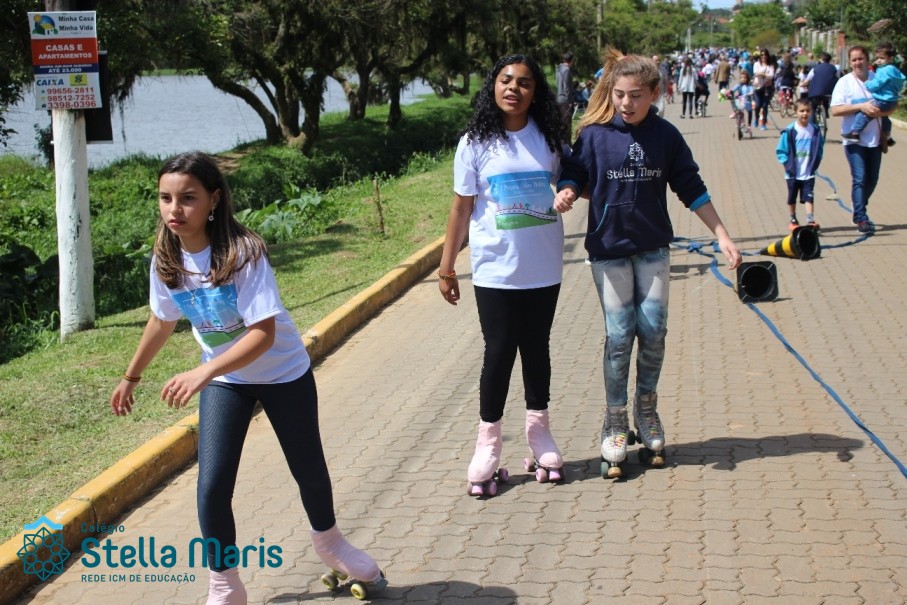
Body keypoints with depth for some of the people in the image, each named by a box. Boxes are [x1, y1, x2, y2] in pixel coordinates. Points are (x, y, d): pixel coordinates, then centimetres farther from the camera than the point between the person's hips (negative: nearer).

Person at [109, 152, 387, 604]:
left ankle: (329, 542, 45)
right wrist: (131, 377, 17)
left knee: (308, 468, 14)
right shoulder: (166, 259, -13)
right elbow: (162, 320, 6)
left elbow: (263, 333, -33)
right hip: (223, 381, 3)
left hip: (284, 374, -3)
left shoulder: (242, 252, -28)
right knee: (211, 487, -7)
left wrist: (203, 372, -44)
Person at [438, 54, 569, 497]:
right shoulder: (476, 143, -5)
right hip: (495, 270, -2)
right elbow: (461, 207, -1)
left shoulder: (549, 139, 1)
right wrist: (446, 266, -1)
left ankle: (539, 433, 28)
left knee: (536, 348, 13)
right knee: (499, 352, 1)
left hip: (544, 269, 2)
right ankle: (488, 444, 13)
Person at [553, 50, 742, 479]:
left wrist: (722, 235, 4)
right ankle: (615, 424, 13)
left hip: (653, 249, 2)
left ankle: (646, 408, 23)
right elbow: (574, 175, -2)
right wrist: (565, 194, -26)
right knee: (619, 336, 0)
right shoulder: (594, 135, -8)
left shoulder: (666, 136, -2)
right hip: (608, 248, -2)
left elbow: (691, 190, 4)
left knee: (653, 330, 1)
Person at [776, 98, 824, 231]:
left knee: (809, 197, -5)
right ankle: (792, 220, 26)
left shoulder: (815, 130, -1)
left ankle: (810, 221, -6)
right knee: (792, 198, 12)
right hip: (793, 173, -1)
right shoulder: (789, 131, -12)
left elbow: (820, 147, 11)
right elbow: (781, 150, -6)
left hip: (809, 173, 1)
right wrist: (787, 163, -15)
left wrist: (816, 162, 2)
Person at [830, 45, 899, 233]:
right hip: (854, 139, -4)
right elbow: (835, 110, -12)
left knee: (872, 180, 11)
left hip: (875, 138, 4)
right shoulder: (844, 82, -4)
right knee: (860, 179, -10)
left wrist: (881, 112, -16)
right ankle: (861, 218, -5)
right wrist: (861, 106, -20)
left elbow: (892, 106, 6)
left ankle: (859, 213, 30)